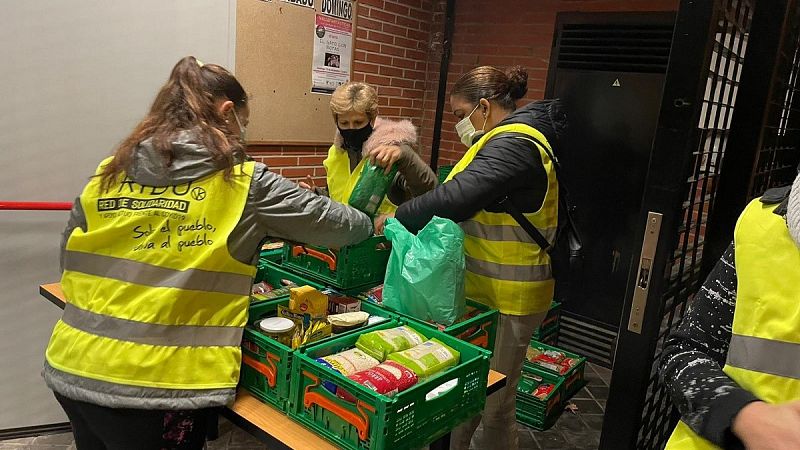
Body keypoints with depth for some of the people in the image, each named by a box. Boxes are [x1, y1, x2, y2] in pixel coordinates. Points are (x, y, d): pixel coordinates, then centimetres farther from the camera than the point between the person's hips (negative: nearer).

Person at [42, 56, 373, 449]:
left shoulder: (107, 174, 4)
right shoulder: (244, 183, -8)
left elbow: (69, 262, 13)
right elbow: (333, 223, 1)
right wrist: (367, 224, 23)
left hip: (72, 368, 6)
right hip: (155, 385, -5)